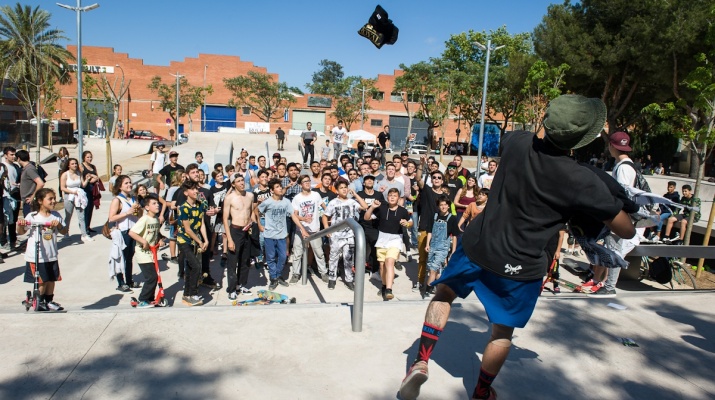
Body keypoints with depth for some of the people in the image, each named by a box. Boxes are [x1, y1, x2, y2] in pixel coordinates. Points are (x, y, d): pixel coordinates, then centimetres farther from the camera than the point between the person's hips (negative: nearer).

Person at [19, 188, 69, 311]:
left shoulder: (56, 215, 3)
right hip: (36, 257, -4)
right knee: (42, 281, 1)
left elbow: (64, 232, 5)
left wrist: (59, 225, -14)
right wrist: (20, 224, -26)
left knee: (51, 279, 11)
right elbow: (21, 231, -6)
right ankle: (39, 301, 22)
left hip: (52, 256, 4)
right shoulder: (32, 216, -8)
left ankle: (49, 301, 27)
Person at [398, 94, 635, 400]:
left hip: (477, 244, 3)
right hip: (519, 265, -2)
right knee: (503, 332, 18)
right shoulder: (582, 182, -19)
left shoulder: (517, 142, -10)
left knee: (443, 293, 24)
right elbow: (627, 231, -7)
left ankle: (421, 362, 15)